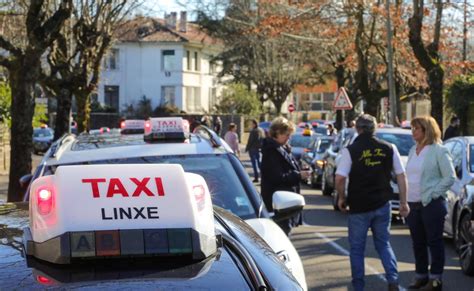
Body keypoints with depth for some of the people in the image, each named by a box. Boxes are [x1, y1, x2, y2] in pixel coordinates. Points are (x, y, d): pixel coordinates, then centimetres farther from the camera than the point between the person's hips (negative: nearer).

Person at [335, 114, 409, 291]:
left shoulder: (350, 150, -9)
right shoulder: (389, 148, 1)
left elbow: (340, 178, -14)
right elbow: (401, 176, 3)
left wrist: (342, 198, 2)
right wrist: (403, 202, 9)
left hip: (358, 206, -3)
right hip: (382, 205, 3)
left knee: (357, 248, 11)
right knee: (383, 244, 17)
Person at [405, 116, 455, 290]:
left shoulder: (438, 150, -8)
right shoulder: (413, 151, 14)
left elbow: (450, 177, -9)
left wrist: (433, 194, -14)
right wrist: (406, 200, 10)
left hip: (432, 204, -7)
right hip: (413, 204, 7)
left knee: (434, 242, 0)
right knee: (418, 243, 12)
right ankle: (421, 276, 22)